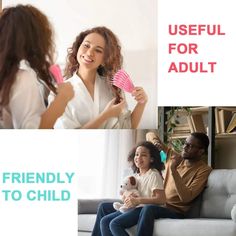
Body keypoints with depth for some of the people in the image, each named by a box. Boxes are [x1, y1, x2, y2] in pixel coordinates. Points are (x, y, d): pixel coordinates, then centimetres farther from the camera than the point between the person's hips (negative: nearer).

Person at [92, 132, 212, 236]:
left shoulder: (204, 170, -6)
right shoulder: (174, 157, 11)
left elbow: (186, 197, -19)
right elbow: (150, 135, 21)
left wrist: (174, 169, -22)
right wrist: (156, 142, -3)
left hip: (174, 212, -7)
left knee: (149, 208, -42)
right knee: (105, 208, 0)